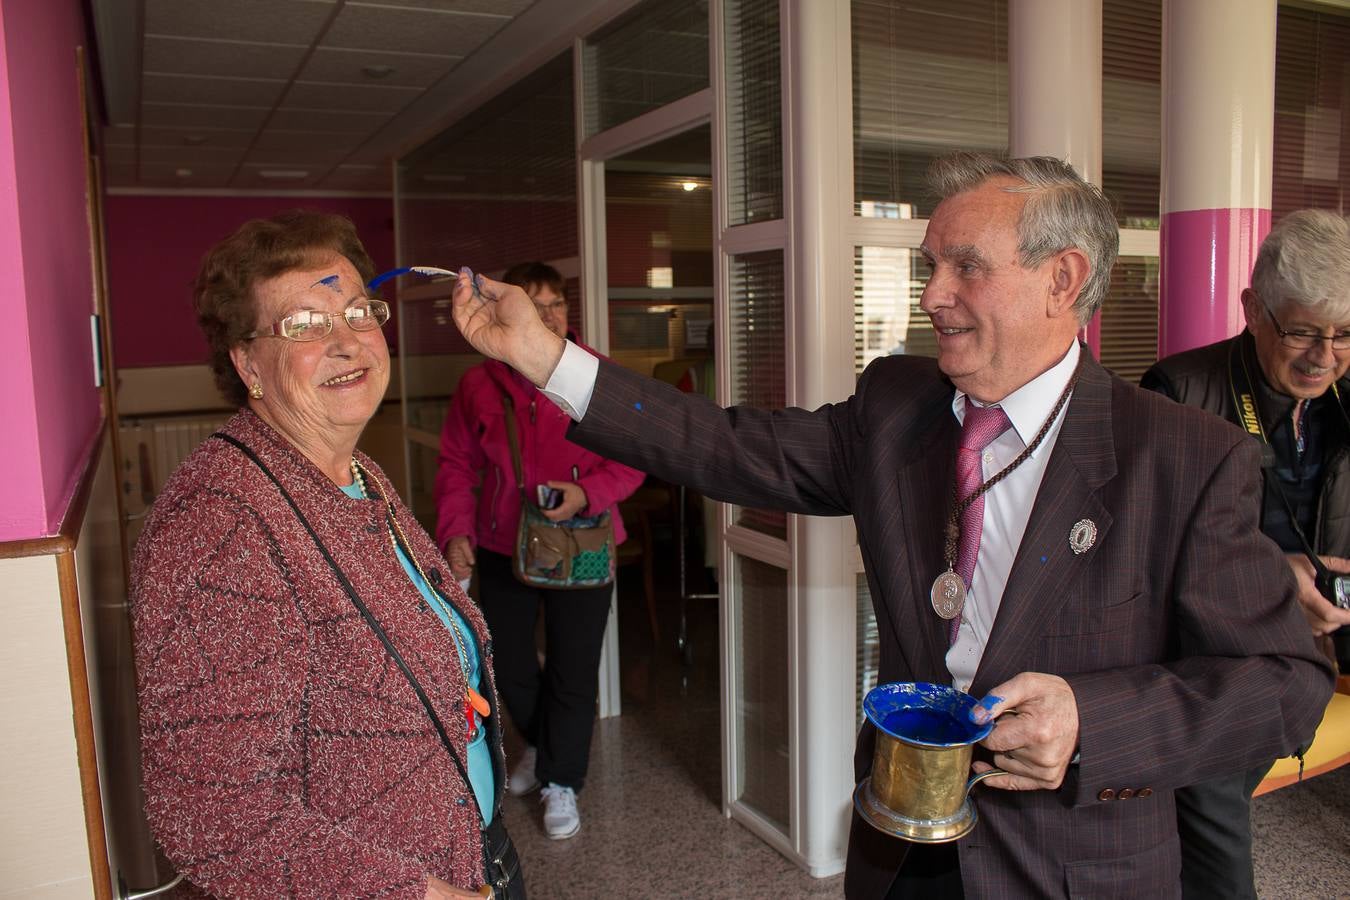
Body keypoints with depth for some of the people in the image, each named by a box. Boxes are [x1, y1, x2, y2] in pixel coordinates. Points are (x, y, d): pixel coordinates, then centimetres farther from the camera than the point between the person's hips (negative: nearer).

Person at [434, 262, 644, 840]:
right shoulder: (479, 384, -4)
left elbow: (630, 460, -6)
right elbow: (457, 464, 4)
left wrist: (586, 494, -23)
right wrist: (455, 531, -8)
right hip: (502, 545, 3)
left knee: (573, 670, 4)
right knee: (507, 662, 17)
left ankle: (561, 781, 26)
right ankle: (541, 743, 48)